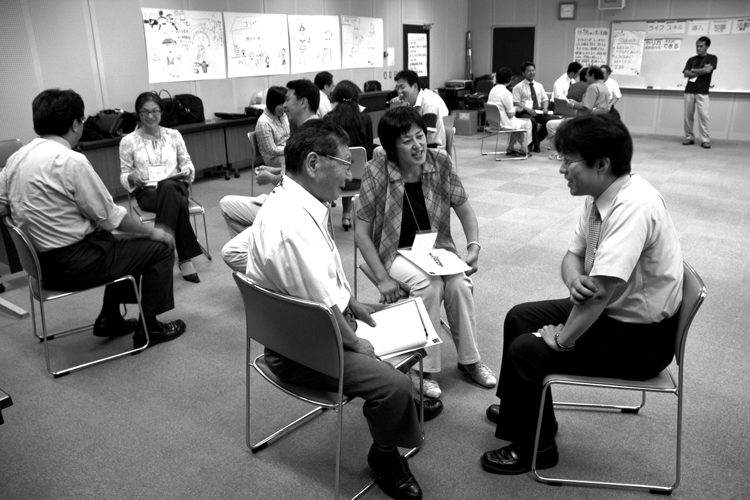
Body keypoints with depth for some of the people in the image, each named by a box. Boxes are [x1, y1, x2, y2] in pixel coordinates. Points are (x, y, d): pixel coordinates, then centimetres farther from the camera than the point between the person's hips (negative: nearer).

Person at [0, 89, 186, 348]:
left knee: (127, 243, 28)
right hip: (75, 263, -9)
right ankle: (148, 328, 11)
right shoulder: (71, 161, -22)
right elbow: (109, 217, -17)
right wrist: (153, 232, -3)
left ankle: (109, 319, 31)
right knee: (160, 248, 3)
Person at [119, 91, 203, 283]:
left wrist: (187, 171, -8)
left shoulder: (174, 135, 12)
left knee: (168, 187, -38)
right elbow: (124, 176, 9)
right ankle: (185, 258, -33)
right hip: (147, 192, -2)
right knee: (177, 203, -36)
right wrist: (132, 178, -14)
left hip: (176, 187, 2)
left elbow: (187, 163, 16)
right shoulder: (128, 141, 7)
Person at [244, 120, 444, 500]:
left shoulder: (296, 200, 0)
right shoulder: (292, 225, -33)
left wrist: (351, 305, 14)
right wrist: (356, 344, -12)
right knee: (393, 384, -20)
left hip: (320, 324, 10)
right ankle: (384, 456, 11)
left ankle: (402, 406, 46)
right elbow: (324, 312, -27)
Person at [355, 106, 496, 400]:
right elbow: (361, 231, -12)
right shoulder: (377, 172, -17)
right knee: (429, 285, -30)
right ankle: (425, 369, -15)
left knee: (459, 284, -24)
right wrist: (382, 278, -19)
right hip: (397, 252, -3)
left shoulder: (441, 162, -8)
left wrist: (474, 246, -13)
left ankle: (469, 359, -2)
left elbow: (464, 209, 3)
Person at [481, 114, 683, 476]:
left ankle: (535, 448, 10)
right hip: (609, 310, 9)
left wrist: (563, 339, -20)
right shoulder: (600, 197, -2)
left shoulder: (633, 207, -31)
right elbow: (572, 255, 4)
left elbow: (601, 290, -34)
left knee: (526, 350, -13)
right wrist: (574, 281, -21)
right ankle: (519, 408, 31)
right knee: (519, 318, 12)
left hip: (641, 337, -9)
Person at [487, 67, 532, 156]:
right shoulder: (505, 92, -22)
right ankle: (523, 150, 26)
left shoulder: (493, 90, 2)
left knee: (516, 122, 34)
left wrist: (513, 108, 12)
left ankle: (510, 148, 34)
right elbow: (511, 114, -20)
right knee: (527, 123, 16)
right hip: (504, 124, -8)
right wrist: (515, 109, 0)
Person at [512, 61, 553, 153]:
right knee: (532, 122, -37)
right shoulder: (518, 87, 1)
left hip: (538, 111, 5)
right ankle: (536, 146, -13)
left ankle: (533, 142, -2)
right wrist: (528, 109, -21)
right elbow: (516, 103, -7)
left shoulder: (539, 86, 17)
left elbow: (545, 99, 17)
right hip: (523, 112, -5)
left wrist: (545, 108, -4)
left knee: (549, 121, -22)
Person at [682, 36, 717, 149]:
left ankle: (705, 140, -8)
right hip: (689, 91, 3)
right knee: (688, 115, 2)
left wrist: (693, 70, 0)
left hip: (702, 92, -3)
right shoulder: (691, 59, 14)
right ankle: (689, 137, 11)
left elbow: (708, 70, -11)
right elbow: (685, 74, 2)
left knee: (703, 115, -9)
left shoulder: (712, 58, 6)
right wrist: (701, 71, -5)